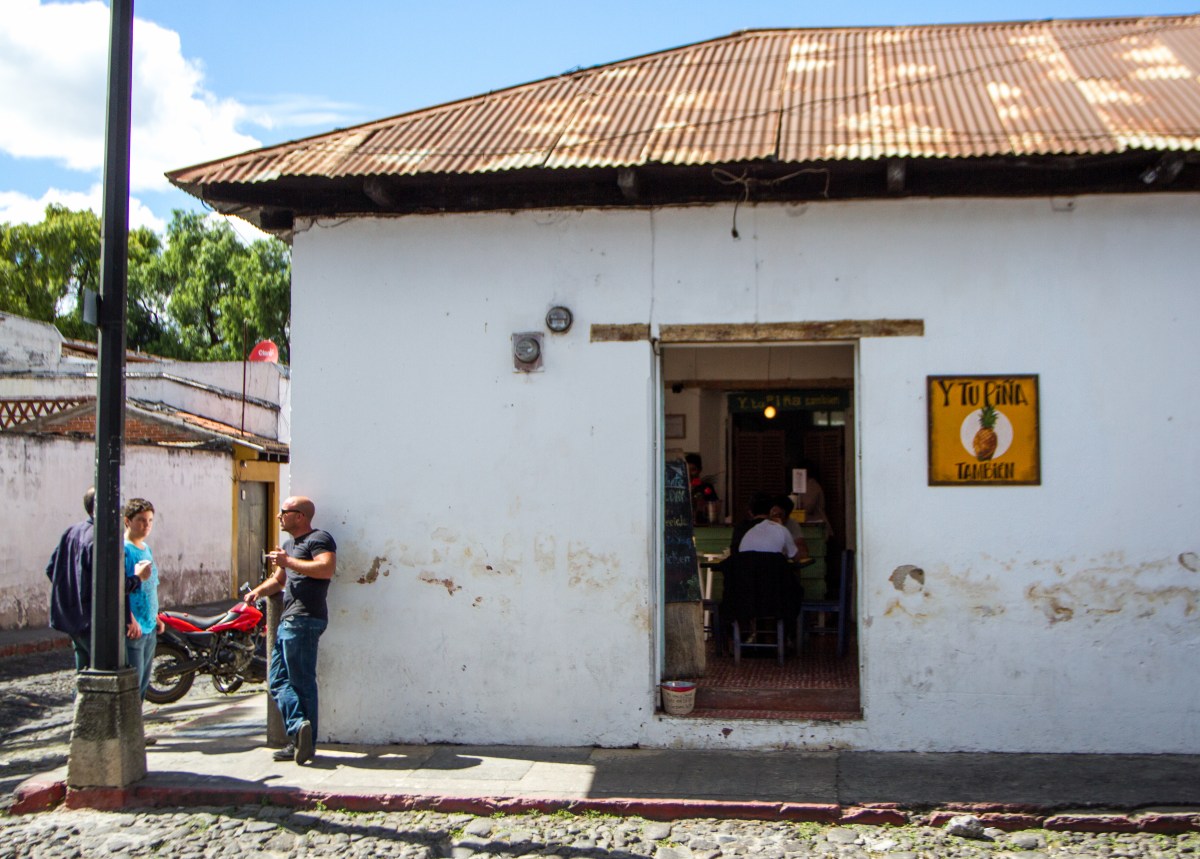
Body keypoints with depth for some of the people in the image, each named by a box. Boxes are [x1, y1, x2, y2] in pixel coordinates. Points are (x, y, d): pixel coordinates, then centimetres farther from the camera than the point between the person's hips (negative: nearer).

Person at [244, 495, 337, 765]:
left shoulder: (318, 538, -7)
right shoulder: (289, 544, 25)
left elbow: (327, 568, -24)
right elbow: (279, 580, 32)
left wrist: (288, 561, -17)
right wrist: (259, 591, 11)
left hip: (304, 620, -10)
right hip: (288, 620, 10)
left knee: (302, 682, -7)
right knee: (277, 679, 5)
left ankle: (304, 742, -3)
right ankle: (299, 729, 0)